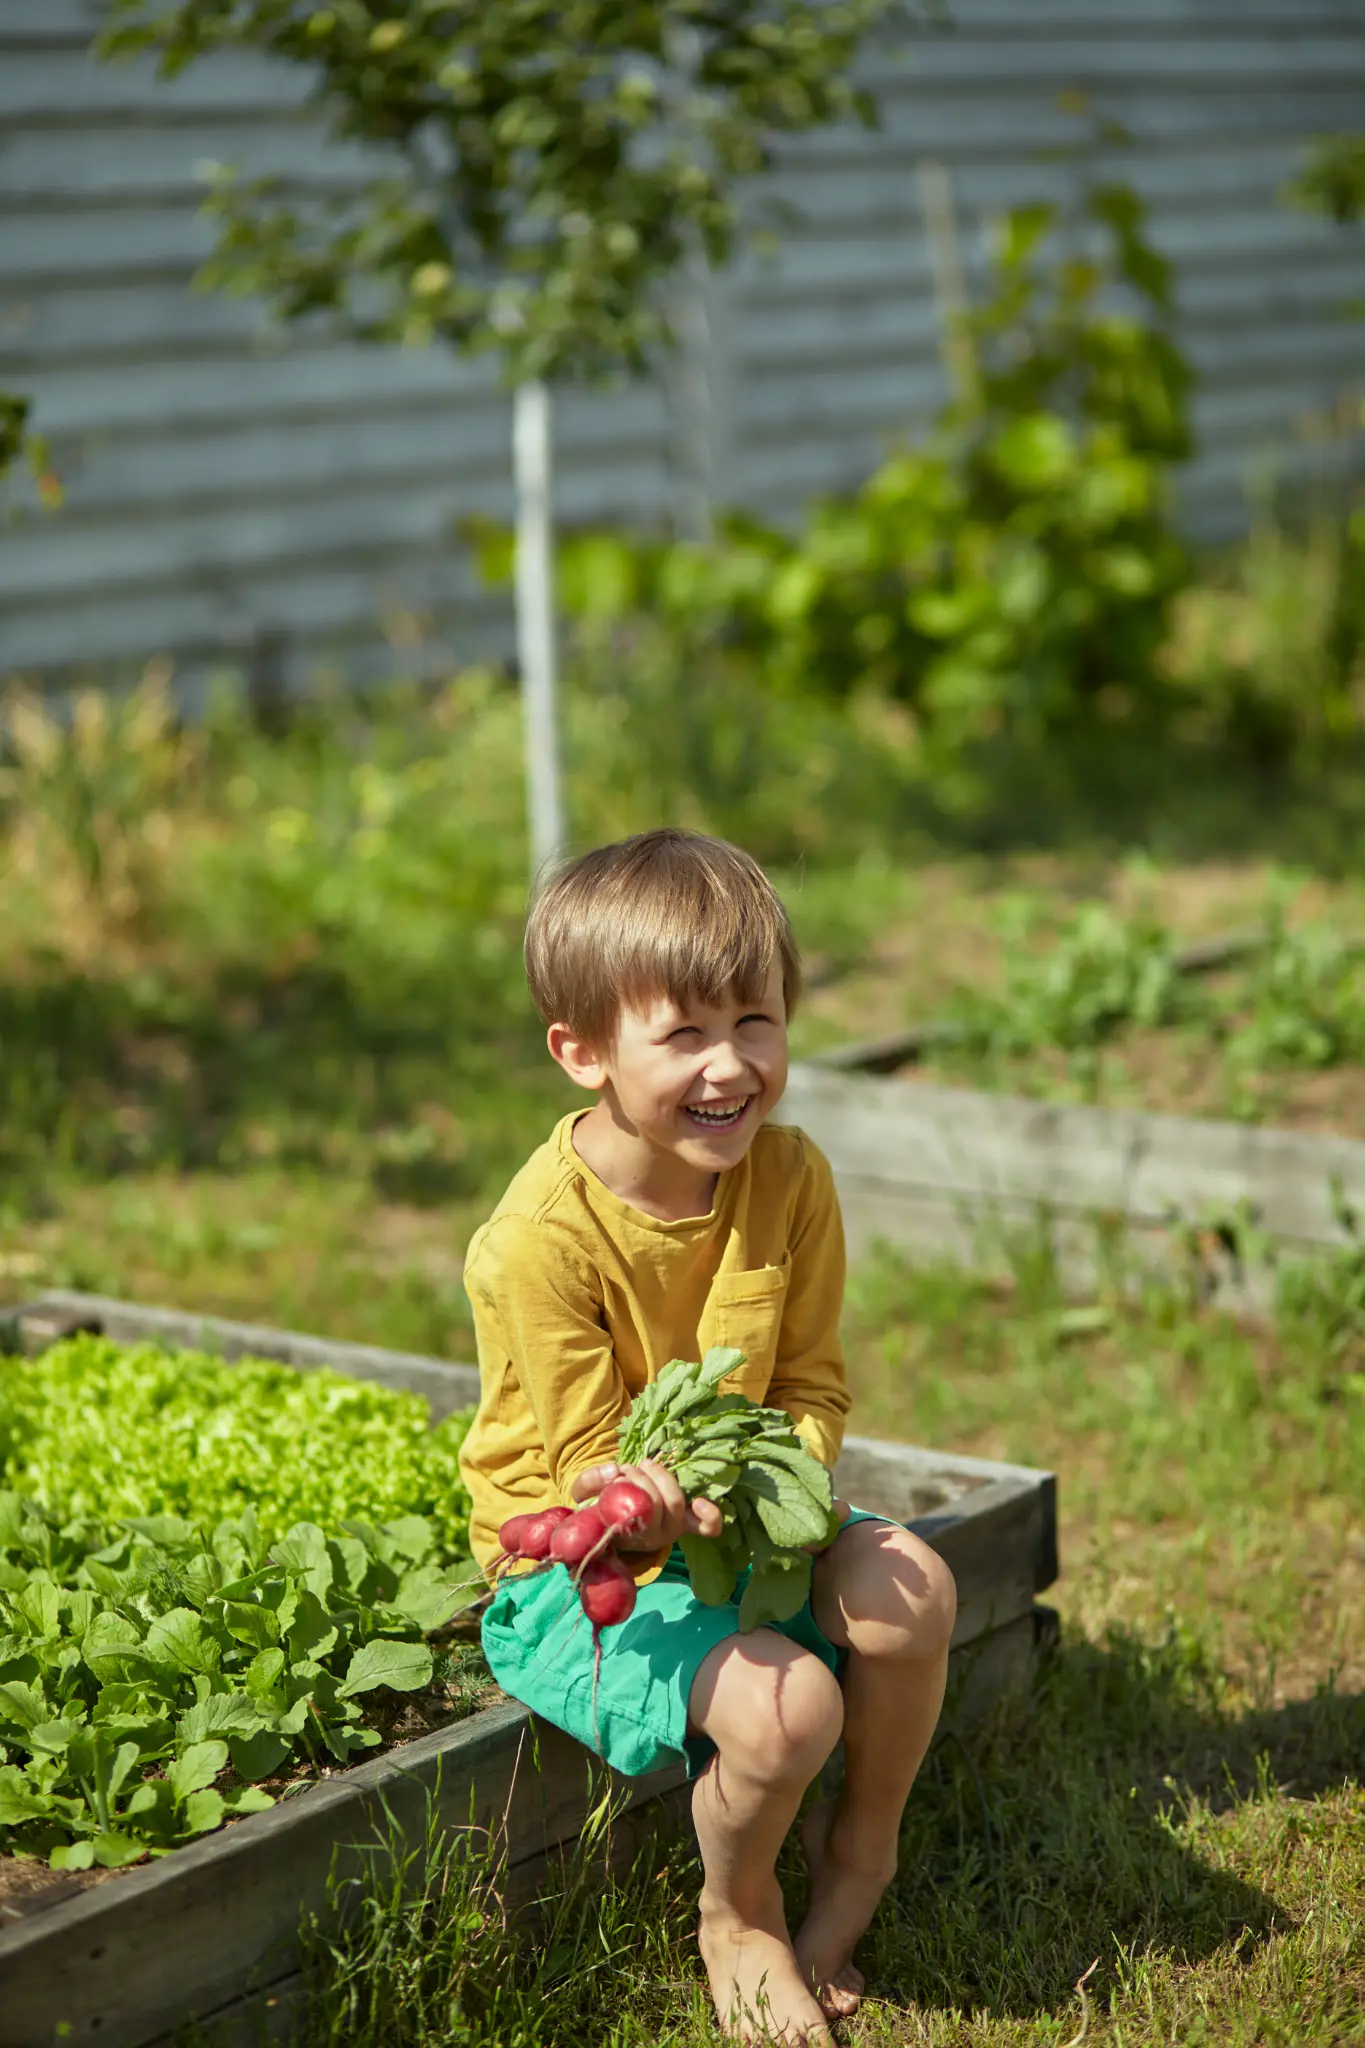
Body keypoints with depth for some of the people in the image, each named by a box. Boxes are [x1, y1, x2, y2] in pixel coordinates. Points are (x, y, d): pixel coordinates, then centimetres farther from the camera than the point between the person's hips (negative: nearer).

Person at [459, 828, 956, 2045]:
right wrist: (655, 1505, -42)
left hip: (747, 1528, 5)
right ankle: (739, 1914, 7)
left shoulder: (790, 1178, -8)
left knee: (909, 1591, -22)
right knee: (782, 1705, -29)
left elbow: (812, 1388, -2)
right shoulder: (541, 1240, -25)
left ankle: (860, 1851, 9)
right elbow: (587, 1466, -18)